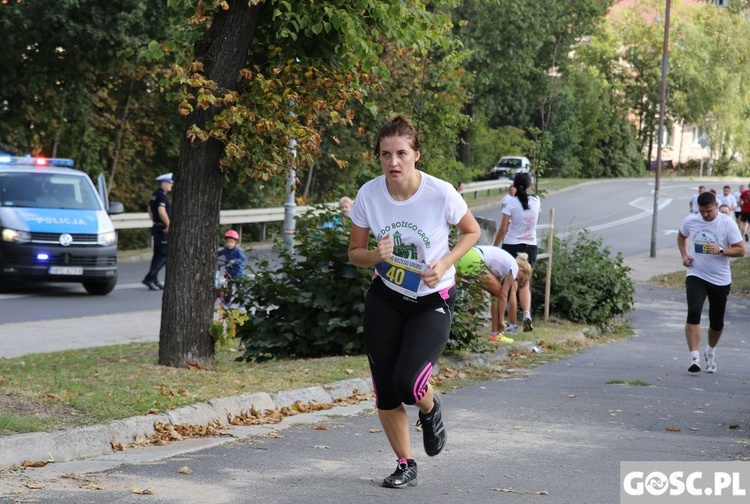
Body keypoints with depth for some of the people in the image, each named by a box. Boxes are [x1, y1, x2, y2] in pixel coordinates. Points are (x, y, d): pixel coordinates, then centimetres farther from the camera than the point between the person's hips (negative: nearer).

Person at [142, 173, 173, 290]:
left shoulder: (155, 195, 15)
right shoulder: (162, 195, -16)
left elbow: (150, 210, 26)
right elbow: (161, 211, -29)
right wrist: (168, 224, -21)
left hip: (157, 227, 10)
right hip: (163, 229, -10)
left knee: (158, 254, 14)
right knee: (165, 255, -9)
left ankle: (154, 280, 16)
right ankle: (149, 278, -14)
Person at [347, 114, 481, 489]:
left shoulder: (441, 194, -20)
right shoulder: (368, 195, -13)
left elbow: (472, 231, -1)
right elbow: (355, 253, 0)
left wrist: (445, 264, -17)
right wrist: (376, 255, -23)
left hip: (433, 301, -3)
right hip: (385, 299, 3)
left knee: (407, 383, -21)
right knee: (384, 391, 1)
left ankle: (430, 409, 17)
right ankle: (405, 466, 23)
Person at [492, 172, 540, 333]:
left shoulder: (510, 202, -11)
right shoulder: (536, 202, 1)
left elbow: (503, 229, -11)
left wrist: (494, 246, 1)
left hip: (512, 246, -3)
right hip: (531, 246, 3)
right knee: (525, 284, 10)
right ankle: (527, 313, -12)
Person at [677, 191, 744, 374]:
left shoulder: (728, 224, -10)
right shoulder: (690, 221, -2)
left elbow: (741, 250, -8)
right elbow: (681, 237, 20)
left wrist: (720, 251, -24)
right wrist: (684, 255, 3)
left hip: (720, 279, 0)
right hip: (696, 276, 0)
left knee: (717, 322, 10)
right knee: (694, 312, -22)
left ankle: (710, 351, 39)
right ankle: (694, 357, -23)